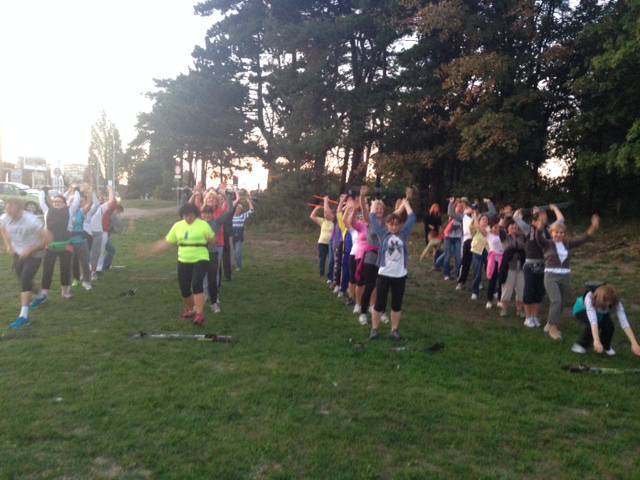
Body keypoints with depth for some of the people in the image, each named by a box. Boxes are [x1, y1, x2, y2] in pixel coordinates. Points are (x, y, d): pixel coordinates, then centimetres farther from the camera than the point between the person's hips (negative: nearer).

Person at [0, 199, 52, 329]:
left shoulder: (31, 220, -30)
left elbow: (47, 238, -27)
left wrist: (30, 250, -27)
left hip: (34, 255, -6)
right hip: (18, 254, 6)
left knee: (25, 281, -19)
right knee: (24, 280, 21)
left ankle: (23, 315, -18)